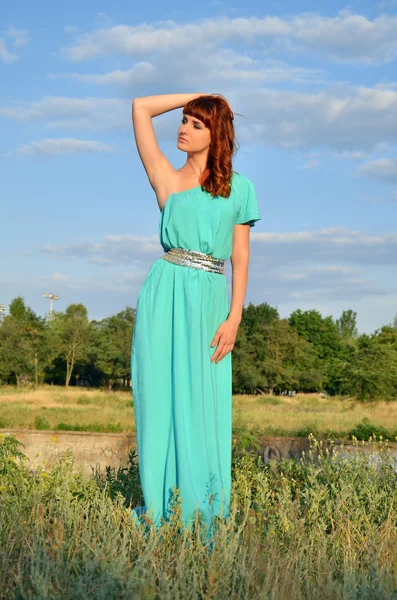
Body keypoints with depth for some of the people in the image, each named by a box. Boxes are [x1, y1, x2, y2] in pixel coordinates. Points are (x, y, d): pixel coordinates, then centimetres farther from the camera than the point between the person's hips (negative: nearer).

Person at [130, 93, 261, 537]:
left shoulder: (239, 188, 11)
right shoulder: (167, 179, 10)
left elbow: (240, 256, 7)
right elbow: (140, 107, 9)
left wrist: (234, 317, -2)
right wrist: (197, 95, 16)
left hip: (210, 300, 0)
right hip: (166, 293, 0)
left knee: (203, 401, 2)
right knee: (160, 395, 0)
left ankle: (203, 505, 11)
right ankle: (160, 503, 7)